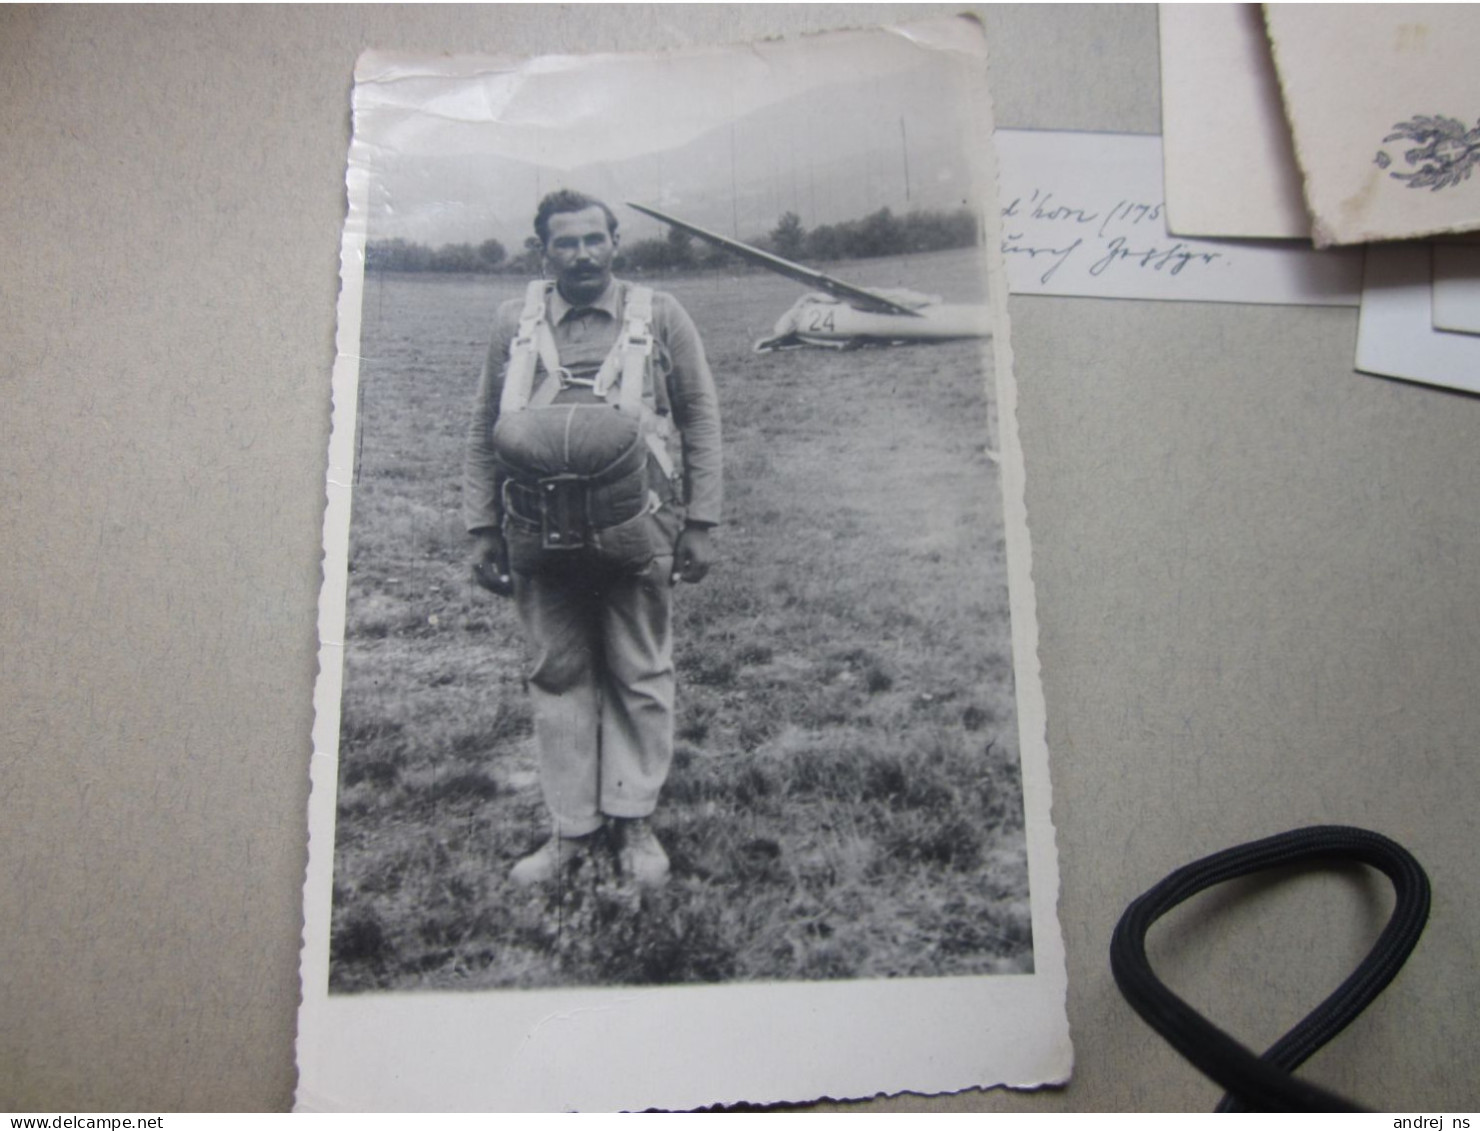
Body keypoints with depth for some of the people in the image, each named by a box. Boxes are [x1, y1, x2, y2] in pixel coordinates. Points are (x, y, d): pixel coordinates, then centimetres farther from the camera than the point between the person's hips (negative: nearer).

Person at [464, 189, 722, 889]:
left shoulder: (659, 316, 5)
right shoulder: (514, 324, 10)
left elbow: (701, 420, 5)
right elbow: (484, 433, 13)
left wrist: (699, 524, -1)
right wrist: (482, 529, 7)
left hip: (634, 535, -2)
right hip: (540, 539, 2)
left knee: (639, 678, 6)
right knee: (558, 677, 7)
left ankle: (634, 822, 20)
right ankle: (572, 829, 19)